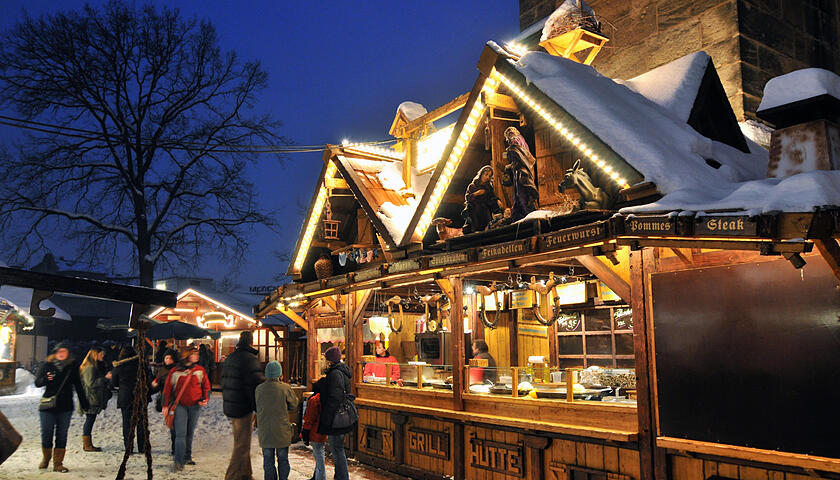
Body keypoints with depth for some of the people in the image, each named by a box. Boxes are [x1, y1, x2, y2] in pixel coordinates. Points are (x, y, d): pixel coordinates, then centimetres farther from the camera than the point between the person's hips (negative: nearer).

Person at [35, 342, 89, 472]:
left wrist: (84, 404, 10)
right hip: (48, 406, -1)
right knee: (46, 435, 3)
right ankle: (46, 458, 29)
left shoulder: (72, 366, 5)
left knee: (62, 436, 3)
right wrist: (46, 379, -22)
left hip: (65, 407, 1)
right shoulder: (48, 365, 2)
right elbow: (37, 382, 1)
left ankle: (58, 463, 11)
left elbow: (78, 386, 10)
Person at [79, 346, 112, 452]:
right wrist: (105, 378, -22)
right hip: (90, 399, -10)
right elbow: (91, 383, -22)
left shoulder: (96, 366, 18)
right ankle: (87, 445, -2)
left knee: (90, 420, 12)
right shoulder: (90, 368, -15)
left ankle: (87, 443, 18)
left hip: (94, 399, 10)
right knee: (90, 420, -6)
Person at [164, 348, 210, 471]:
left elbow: (206, 386, 9)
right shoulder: (175, 372, -6)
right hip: (180, 406, -3)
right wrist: (165, 405, 0)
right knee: (181, 433, -11)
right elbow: (167, 388, 1)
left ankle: (187, 457, 27)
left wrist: (206, 399, -5)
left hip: (195, 406, 3)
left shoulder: (200, 370, 1)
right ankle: (178, 462, -10)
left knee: (190, 433, 13)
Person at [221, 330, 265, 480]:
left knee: (241, 443, 20)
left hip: (230, 407, 9)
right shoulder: (250, 359, -16)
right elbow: (256, 385, -20)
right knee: (242, 445, 0)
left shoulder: (229, 358, 12)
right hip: (244, 409, -9)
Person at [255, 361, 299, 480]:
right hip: (282, 430, -2)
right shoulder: (285, 388, -12)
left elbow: (257, 407, 7)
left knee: (268, 460, 12)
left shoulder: (259, 389, -4)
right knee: (283, 459, 11)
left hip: (264, 432, 2)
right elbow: (294, 404, 0)